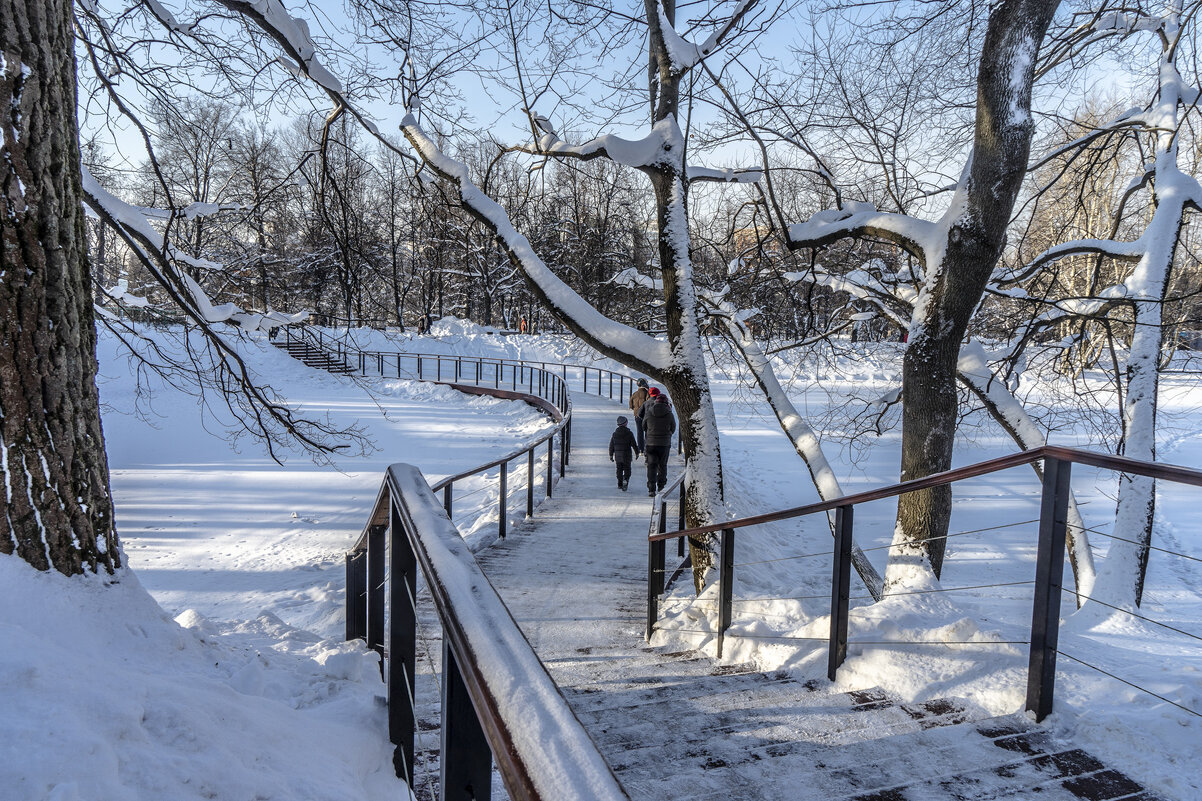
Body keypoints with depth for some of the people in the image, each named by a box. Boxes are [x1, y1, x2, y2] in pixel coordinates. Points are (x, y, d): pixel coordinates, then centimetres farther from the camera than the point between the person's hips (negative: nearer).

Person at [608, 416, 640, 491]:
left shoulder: (614, 434, 0)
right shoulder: (629, 434, -10)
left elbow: (611, 446, 5)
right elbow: (634, 445, -5)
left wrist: (611, 455, 14)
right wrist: (637, 453, 8)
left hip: (617, 456, 3)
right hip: (627, 456, -3)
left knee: (619, 470, 14)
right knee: (627, 469, 3)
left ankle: (620, 484, 17)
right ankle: (625, 480, -20)